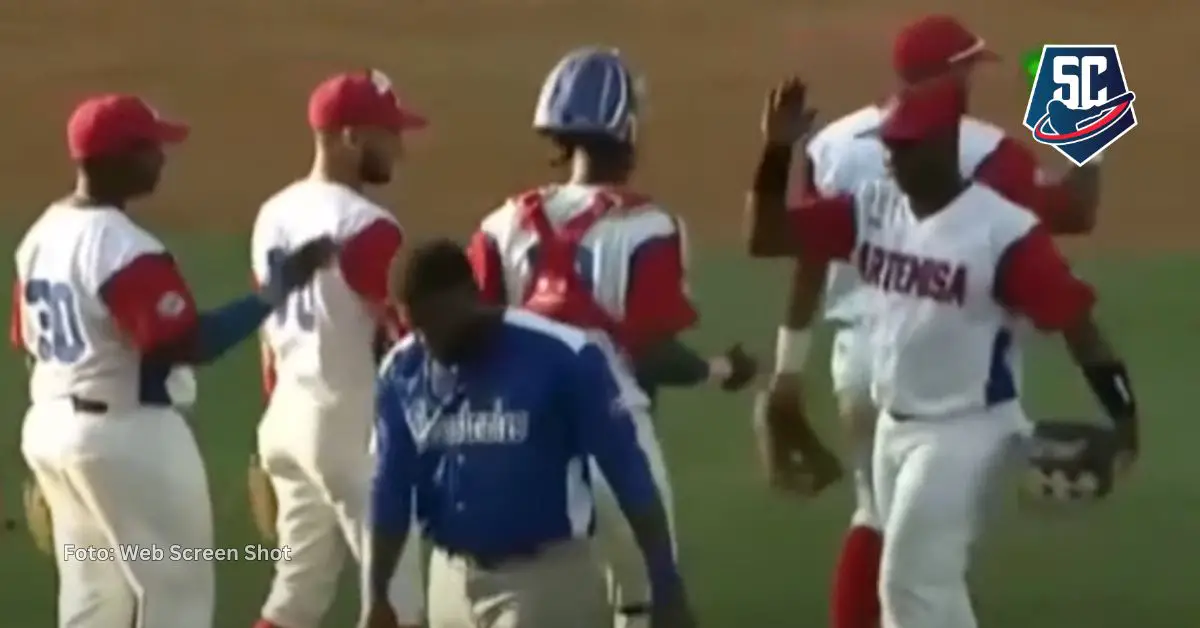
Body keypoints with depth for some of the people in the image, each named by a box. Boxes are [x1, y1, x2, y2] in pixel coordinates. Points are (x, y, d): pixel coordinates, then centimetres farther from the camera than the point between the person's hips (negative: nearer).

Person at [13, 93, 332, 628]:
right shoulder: (127, 248, -22)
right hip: (129, 435, -9)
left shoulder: (42, 234, 6)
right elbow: (191, 344, -25)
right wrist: (278, 288, -22)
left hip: (52, 427, 9)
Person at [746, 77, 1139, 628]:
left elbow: (1070, 315, -20)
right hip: (894, 427, 8)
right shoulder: (872, 209, 1)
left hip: (965, 432, -8)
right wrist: (777, 152, -14)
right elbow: (768, 234, 1)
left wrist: (1121, 412, -27)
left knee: (914, 582, -10)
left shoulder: (1002, 229, -18)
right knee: (918, 582, 15)